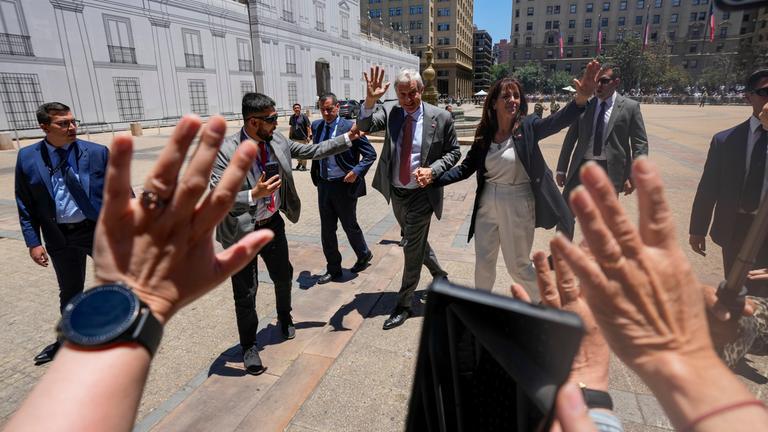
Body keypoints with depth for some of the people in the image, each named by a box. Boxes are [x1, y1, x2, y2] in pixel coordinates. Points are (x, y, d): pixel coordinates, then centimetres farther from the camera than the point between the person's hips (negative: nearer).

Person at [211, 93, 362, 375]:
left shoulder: (276, 140, -5)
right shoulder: (225, 151, -23)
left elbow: (311, 151, 5)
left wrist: (347, 138, 2)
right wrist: (254, 194, -41)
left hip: (273, 223, 6)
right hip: (241, 231, -5)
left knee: (284, 276, 21)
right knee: (246, 293, 6)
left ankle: (284, 319, 52)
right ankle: (249, 346, 30)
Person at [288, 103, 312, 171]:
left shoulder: (304, 116, -8)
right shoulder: (292, 117, 9)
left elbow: (308, 127, -8)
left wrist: (308, 136, -12)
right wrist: (290, 136, 16)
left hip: (303, 138, -5)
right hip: (295, 138, 5)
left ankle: (304, 166, 8)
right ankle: (299, 163, 32)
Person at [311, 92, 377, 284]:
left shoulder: (349, 127, -12)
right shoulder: (316, 126, 6)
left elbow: (370, 153, -9)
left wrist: (356, 171, -20)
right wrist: (316, 176, 11)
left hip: (344, 185, -5)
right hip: (323, 185, 6)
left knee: (350, 226, 10)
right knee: (327, 230, 11)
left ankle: (364, 255, 38)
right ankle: (333, 269, 26)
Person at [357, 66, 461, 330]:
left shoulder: (440, 117, -10)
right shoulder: (389, 111, -4)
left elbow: (453, 152, -3)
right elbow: (364, 127, -19)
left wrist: (432, 170, -20)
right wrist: (370, 100, -37)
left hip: (421, 193, -4)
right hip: (396, 192, 5)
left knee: (412, 248, 1)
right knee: (415, 242, 22)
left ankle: (403, 305, 18)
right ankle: (440, 276, 48)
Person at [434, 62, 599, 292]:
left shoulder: (527, 127, -10)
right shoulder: (484, 133, -1)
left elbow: (559, 120, -28)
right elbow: (465, 168, 0)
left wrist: (581, 98, -47)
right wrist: (434, 177, -13)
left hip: (517, 206, -3)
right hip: (487, 204, 4)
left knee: (518, 266, 10)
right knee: (483, 262, 16)